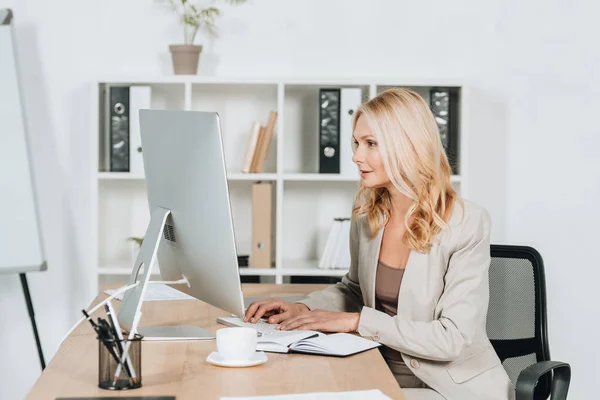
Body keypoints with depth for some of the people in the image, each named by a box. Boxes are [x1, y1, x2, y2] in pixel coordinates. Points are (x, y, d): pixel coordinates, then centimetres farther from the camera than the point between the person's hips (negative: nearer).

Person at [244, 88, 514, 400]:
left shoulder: (467, 223, -16)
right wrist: (303, 308, 0)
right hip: (381, 374, 5)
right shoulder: (367, 212, 2)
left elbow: (455, 338, -19)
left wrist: (355, 321, -21)